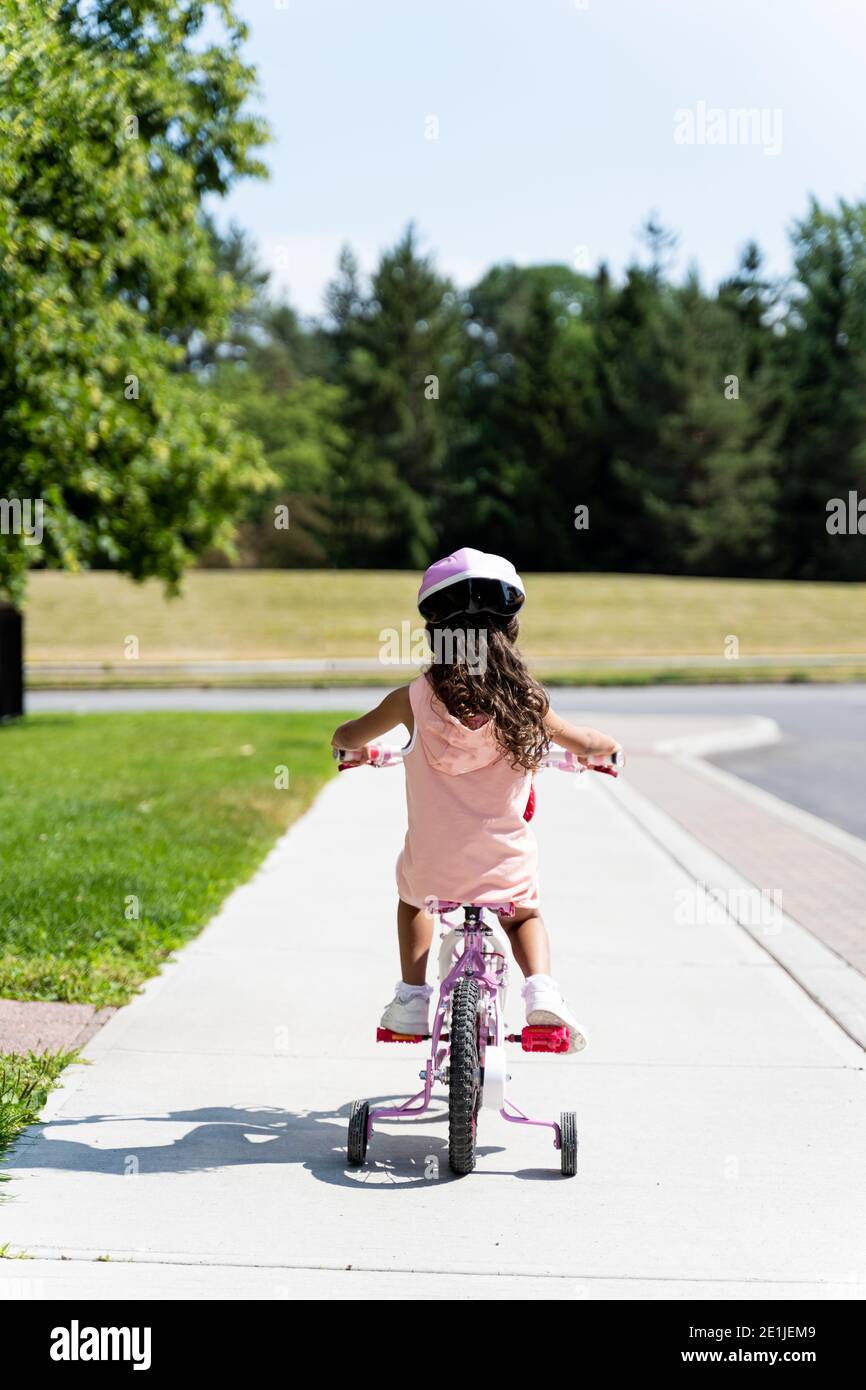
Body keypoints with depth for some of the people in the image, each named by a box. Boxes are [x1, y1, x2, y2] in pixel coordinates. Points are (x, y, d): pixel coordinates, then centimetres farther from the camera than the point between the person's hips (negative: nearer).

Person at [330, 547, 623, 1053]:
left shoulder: (416, 699, -9)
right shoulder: (525, 701, -9)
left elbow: (346, 737, 6)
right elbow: (586, 743, 5)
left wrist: (359, 749, 29)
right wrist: (604, 747, 28)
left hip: (432, 865, 0)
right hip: (507, 867, 0)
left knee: (413, 901, 36)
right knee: (525, 915, 31)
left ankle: (412, 998, 26)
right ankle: (542, 990, 5)